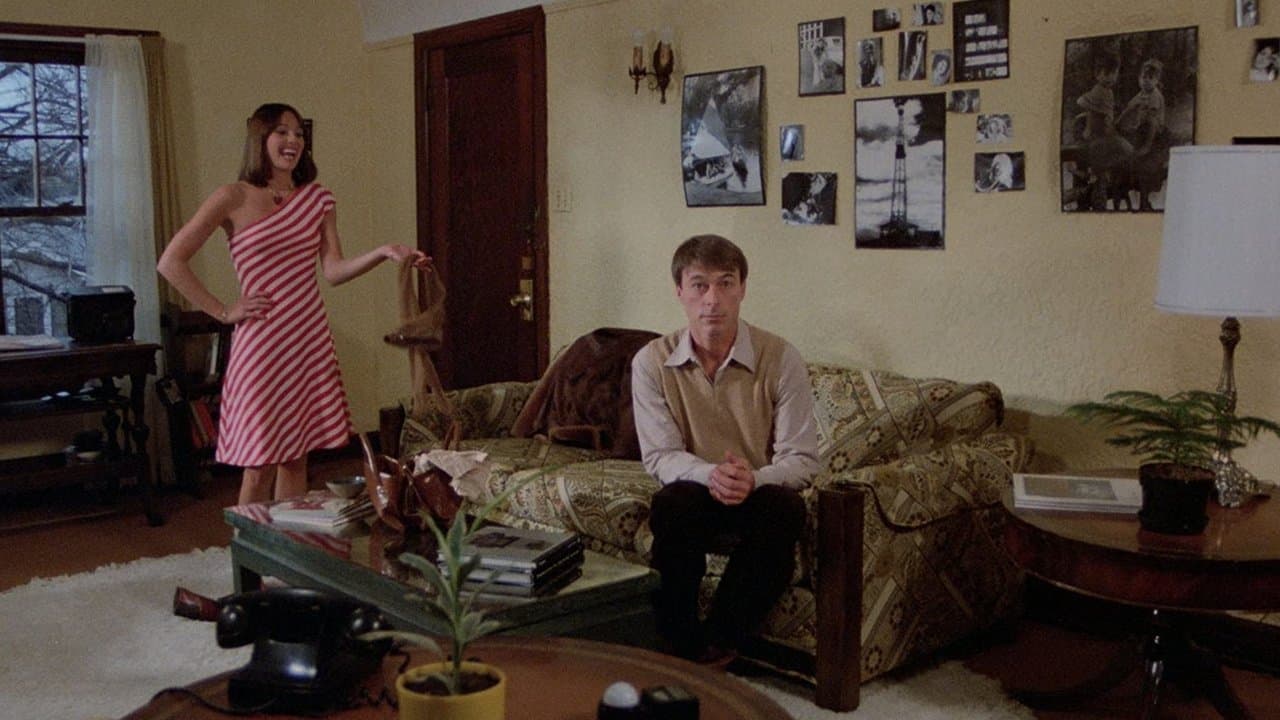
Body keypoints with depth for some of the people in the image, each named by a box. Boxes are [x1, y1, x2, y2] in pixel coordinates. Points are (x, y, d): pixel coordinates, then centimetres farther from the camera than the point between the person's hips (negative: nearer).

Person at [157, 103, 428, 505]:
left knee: (297, 457, 11)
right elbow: (171, 263, -8)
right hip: (262, 346, -5)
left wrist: (384, 253, -16)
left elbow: (333, 271, 0)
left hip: (310, 342, 5)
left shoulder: (317, 199, 10)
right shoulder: (234, 199, -6)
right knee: (260, 465, 0)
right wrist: (223, 312, -8)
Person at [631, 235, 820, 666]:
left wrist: (754, 479, -32)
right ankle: (677, 644, -16)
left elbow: (802, 459, -10)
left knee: (785, 507, -33)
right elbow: (659, 456, -8)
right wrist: (710, 475, -30)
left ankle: (717, 643, -17)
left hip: (760, 498, 0)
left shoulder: (780, 359, -10)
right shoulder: (652, 363, -6)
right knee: (673, 502, -33)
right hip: (695, 495, 0)